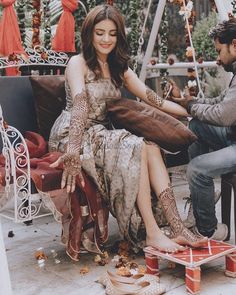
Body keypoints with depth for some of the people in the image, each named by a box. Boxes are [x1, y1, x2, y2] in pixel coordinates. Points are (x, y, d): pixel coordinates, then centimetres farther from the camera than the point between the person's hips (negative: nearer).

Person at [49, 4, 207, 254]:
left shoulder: (119, 69, 14)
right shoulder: (78, 63, -6)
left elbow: (155, 100, 8)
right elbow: (80, 106, -23)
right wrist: (73, 153, -35)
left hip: (101, 136, 6)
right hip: (72, 136, -6)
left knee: (151, 147, -21)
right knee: (135, 147, -28)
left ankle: (177, 228, -28)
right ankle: (152, 233, -29)